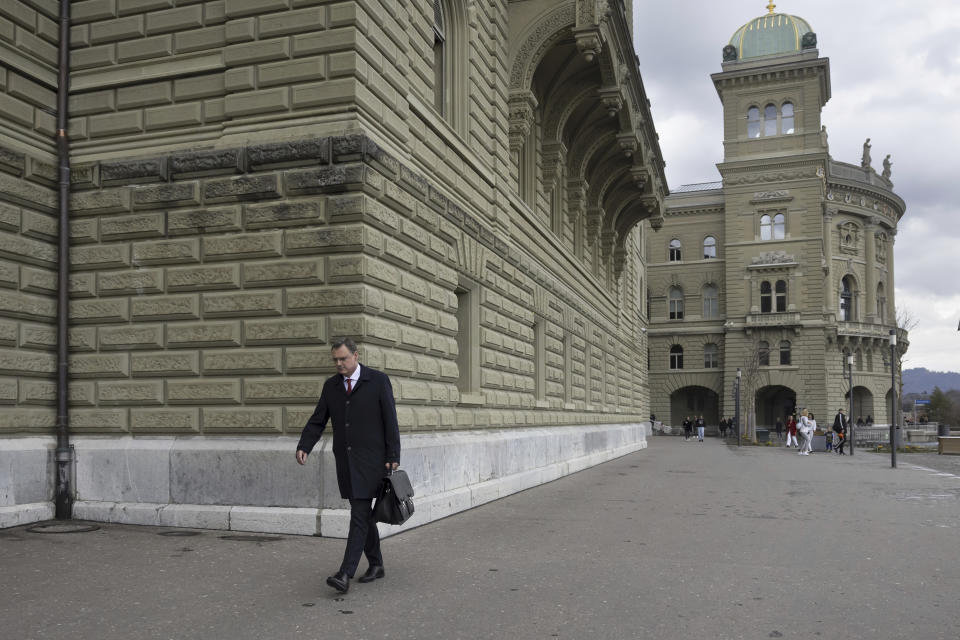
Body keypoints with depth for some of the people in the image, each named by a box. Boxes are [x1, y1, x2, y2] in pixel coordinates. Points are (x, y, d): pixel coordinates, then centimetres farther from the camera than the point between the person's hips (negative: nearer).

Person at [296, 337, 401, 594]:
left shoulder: (378, 380, -5)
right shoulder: (331, 385, 8)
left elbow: (390, 421, -6)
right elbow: (317, 421, 8)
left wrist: (393, 457, -9)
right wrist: (304, 446, -9)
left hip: (370, 459, -5)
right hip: (345, 460, 5)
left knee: (359, 515, -10)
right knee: (363, 514, 12)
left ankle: (345, 574, -12)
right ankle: (376, 565, 25)